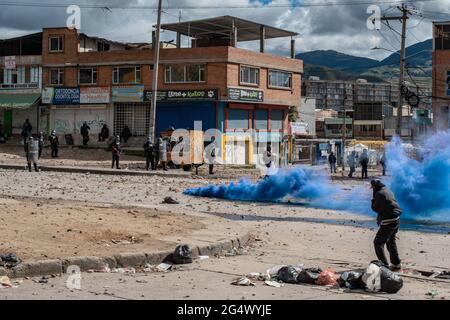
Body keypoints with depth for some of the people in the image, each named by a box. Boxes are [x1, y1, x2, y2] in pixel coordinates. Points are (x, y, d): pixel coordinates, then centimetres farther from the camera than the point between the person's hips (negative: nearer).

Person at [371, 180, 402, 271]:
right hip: (396, 219, 9)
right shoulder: (388, 191, 12)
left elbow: (375, 208, -9)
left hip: (389, 222, -9)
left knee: (378, 242, -2)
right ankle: (397, 264, 29)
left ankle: (384, 265, -6)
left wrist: (373, 199, 3)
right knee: (391, 241, 23)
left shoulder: (379, 194, -16)